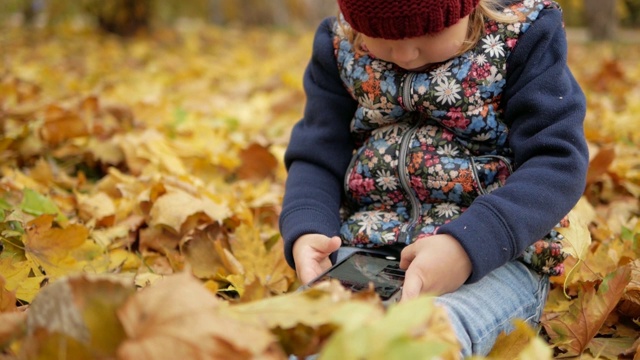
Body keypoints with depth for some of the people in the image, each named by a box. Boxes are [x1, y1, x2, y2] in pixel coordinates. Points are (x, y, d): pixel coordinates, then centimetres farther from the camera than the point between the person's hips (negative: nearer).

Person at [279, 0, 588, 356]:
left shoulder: (523, 31, -3)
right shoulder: (341, 44, 7)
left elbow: (559, 161, -11)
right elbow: (316, 159, 8)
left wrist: (469, 246, -28)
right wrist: (305, 231, -15)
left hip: (494, 252, -4)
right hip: (364, 249, 4)